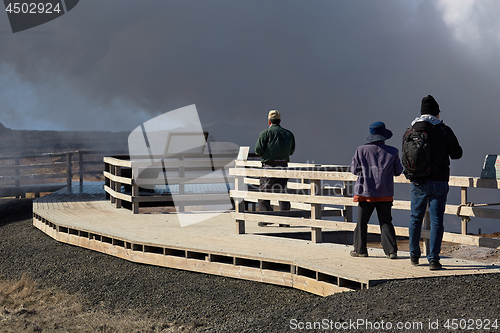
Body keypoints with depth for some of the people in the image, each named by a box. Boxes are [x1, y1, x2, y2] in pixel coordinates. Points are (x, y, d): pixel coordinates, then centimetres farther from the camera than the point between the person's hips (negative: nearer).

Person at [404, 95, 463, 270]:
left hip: (418, 183, 2)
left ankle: (414, 255, 25)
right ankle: (433, 259, -5)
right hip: (439, 182, -2)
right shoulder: (444, 130, -6)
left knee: (415, 218, 17)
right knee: (436, 221, 1)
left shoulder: (410, 131, 2)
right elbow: (457, 154, 4)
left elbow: (406, 159, 12)